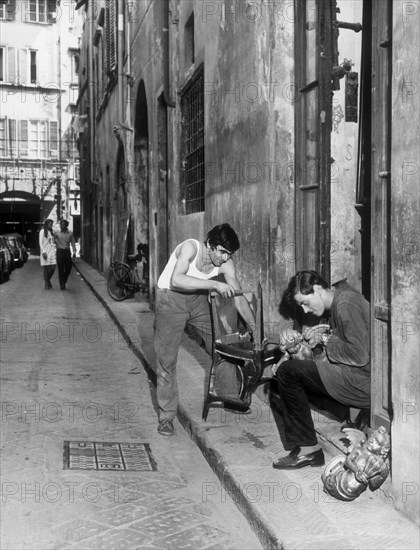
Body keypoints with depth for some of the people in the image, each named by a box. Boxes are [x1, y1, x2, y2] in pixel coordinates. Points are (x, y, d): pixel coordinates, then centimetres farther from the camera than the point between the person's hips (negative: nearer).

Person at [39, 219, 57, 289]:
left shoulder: (51, 232, 16)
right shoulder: (42, 231, -2)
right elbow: (41, 243, -6)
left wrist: (55, 250, 8)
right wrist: (43, 252, -14)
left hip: (52, 251, 5)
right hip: (45, 252, -5)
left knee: (53, 268, -1)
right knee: (46, 269, -2)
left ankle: (48, 280, 23)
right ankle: (47, 284, 7)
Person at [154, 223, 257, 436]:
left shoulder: (226, 264, -14)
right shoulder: (191, 247, -28)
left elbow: (239, 297, -8)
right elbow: (176, 280, -43)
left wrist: (255, 329, -11)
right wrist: (214, 284, -44)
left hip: (198, 299, 5)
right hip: (170, 298, -5)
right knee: (166, 360, -5)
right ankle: (166, 416, 5)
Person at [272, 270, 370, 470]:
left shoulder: (346, 305, -16)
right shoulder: (339, 300, 15)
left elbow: (359, 355, -22)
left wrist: (326, 340, -9)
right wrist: (318, 339, 3)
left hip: (363, 381, -11)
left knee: (287, 372, -12)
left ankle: (308, 449, -4)